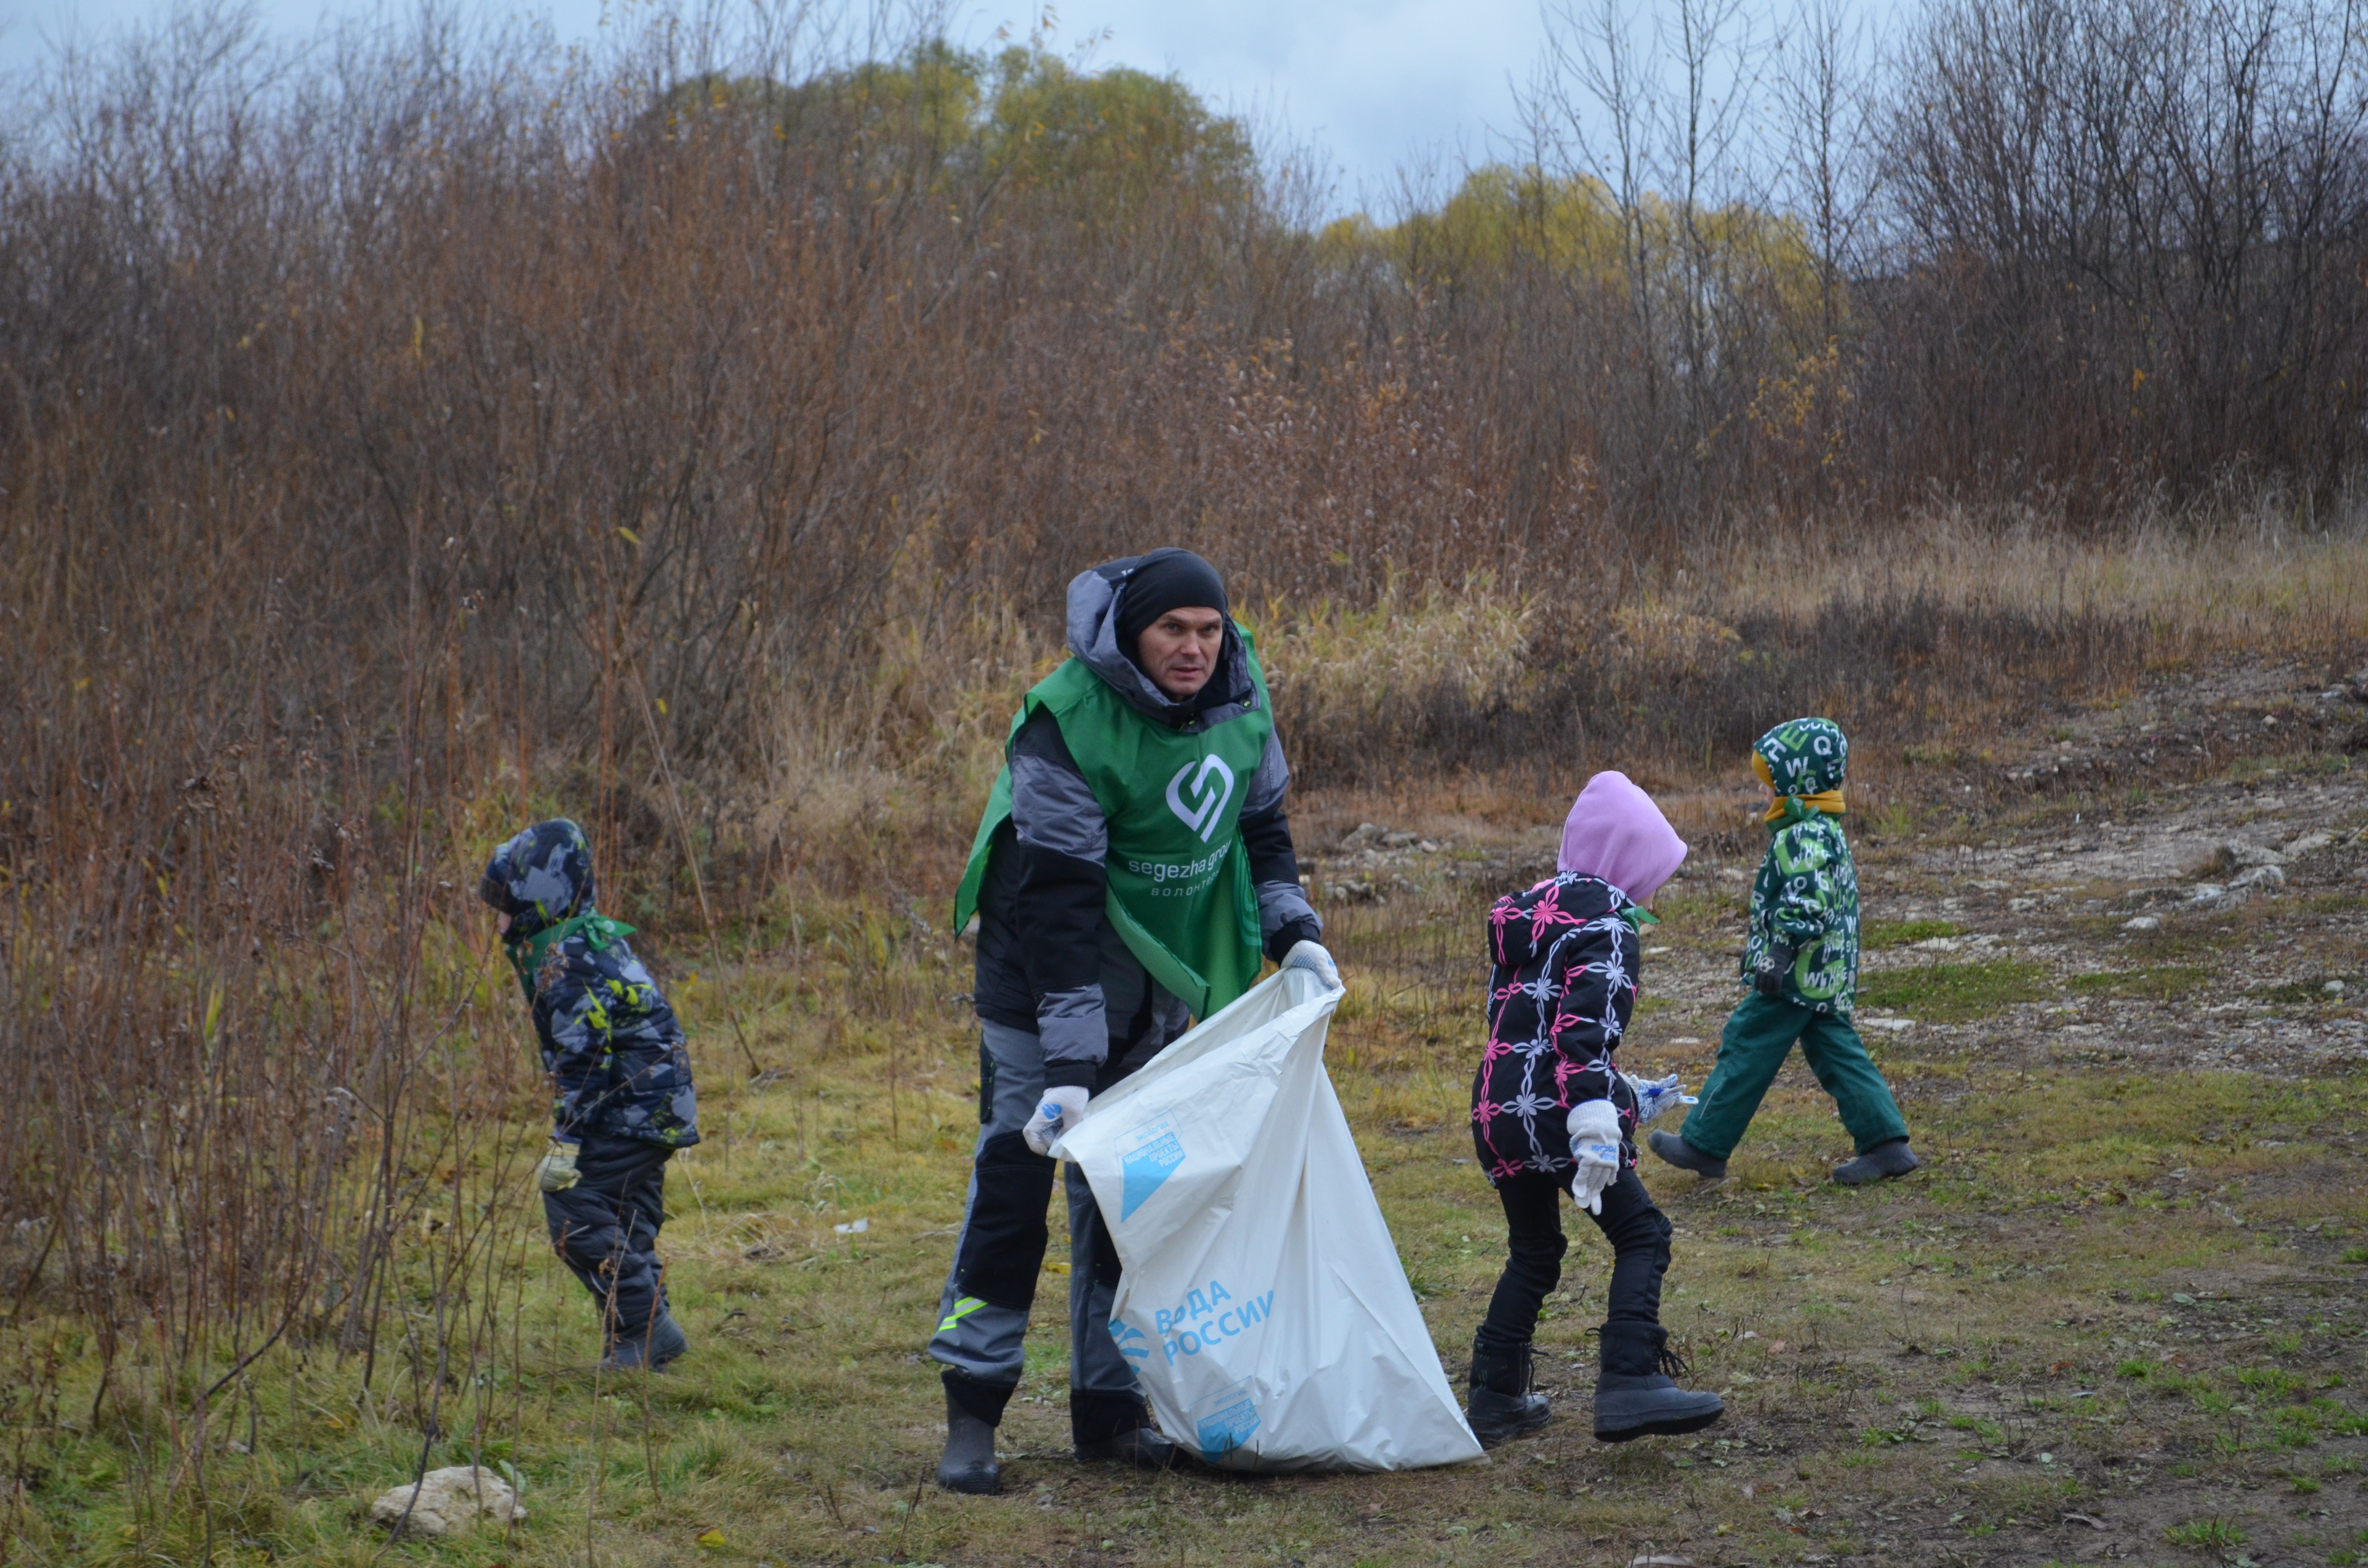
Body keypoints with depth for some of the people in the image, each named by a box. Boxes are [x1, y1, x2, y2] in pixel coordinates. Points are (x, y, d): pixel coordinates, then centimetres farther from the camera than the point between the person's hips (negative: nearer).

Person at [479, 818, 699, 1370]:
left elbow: (582, 1059, -22)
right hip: (660, 1106, 10)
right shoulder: (598, 934, 13)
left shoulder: (565, 960, -17)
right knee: (628, 1225, 14)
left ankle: (646, 1330, -9)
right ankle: (648, 1338, 17)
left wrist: (566, 1144, -22)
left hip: (629, 1106, -10)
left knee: (575, 1210, -10)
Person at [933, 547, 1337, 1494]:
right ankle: (972, 1409, 1)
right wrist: (1070, 1063, -34)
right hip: (1043, 978, -5)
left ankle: (1110, 1408, 16)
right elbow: (1060, 907, -29)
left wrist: (1293, 932, -4)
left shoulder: (1240, 700, -7)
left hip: (1159, 984, 5)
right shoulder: (1065, 725, -26)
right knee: (1018, 1165, -8)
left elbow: (1261, 826, 11)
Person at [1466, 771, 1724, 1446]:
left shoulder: (1523, 913, 18)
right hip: (1555, 1113, -8)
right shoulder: (1605, 925, -8)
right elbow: (1585, 1028, -21)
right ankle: (1628, 1384, -15)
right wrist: (1595, 1119, -30)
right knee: (1642, 1235, 0)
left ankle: (1495, 1400, 23)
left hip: (1498, 1111, 8)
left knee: (1533, 1252, 21)